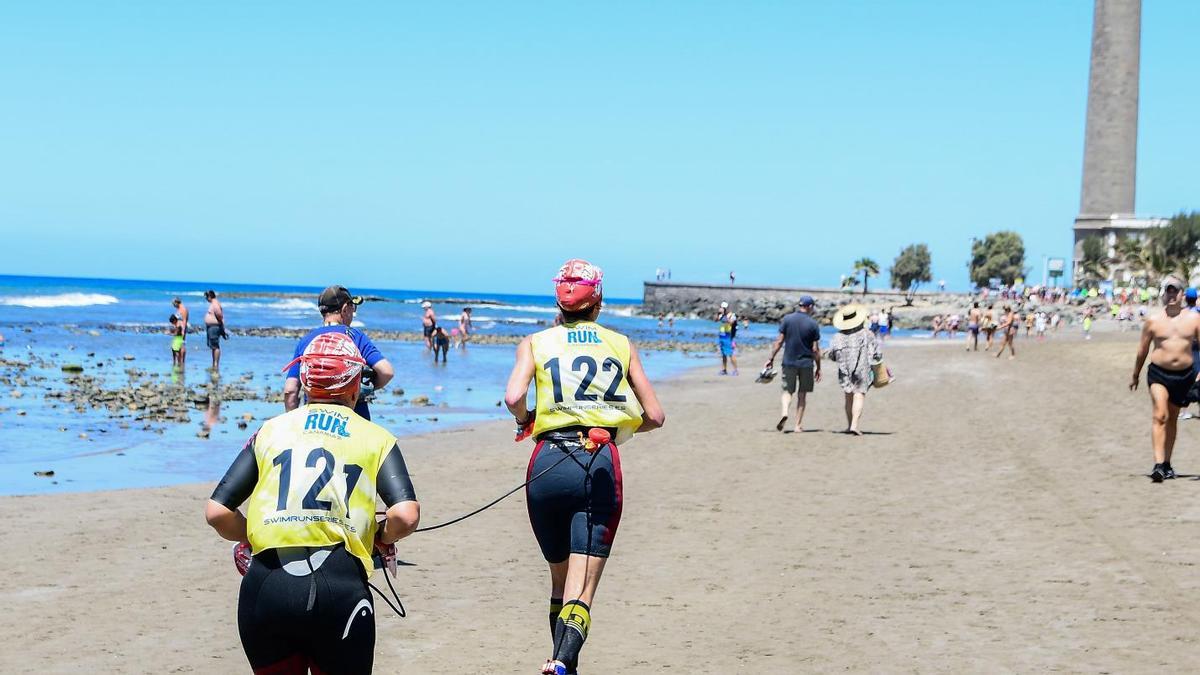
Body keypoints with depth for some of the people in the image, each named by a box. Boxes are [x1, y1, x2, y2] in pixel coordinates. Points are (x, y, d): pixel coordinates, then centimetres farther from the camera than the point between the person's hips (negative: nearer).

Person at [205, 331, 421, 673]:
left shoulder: (270, 430, 14)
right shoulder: (375, 437, 10)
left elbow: (217, 512, 7)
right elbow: (406, 516, -5)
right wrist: (379, 537, 16)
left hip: (266, 588, 2)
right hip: (339, 587, -2)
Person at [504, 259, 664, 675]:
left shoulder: (536, 342, 12)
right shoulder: (621, 345, 15)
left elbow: (513, 397, -7)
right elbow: (654, 416, 12)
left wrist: (526, 422, 14)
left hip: (550, 463, 1)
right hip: (602, 466, -1)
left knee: (560, 578, 21)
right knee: (581, 591, -7)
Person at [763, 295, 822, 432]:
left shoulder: (787, 319, -2)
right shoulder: (813, 324, -5)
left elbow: (779, 341, -3)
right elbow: (815, 349, -4)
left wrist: (771, 358, 5)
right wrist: (818, 368, 5)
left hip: (789, 362, 1)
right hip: (806, 363, -1)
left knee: (787, 391, 8)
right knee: (802, 394, 10)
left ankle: (784, 412, -20)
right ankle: (798, 425, 10)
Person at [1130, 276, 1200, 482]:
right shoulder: (1153, 320, -1)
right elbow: (1143, 350, 9)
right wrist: (1135, 376, 16)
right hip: (1159, 373, -2)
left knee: (1172, 419, 13)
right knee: (1160, 416, -17)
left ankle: (1166, 464, 24)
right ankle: (1158, 465, -24)